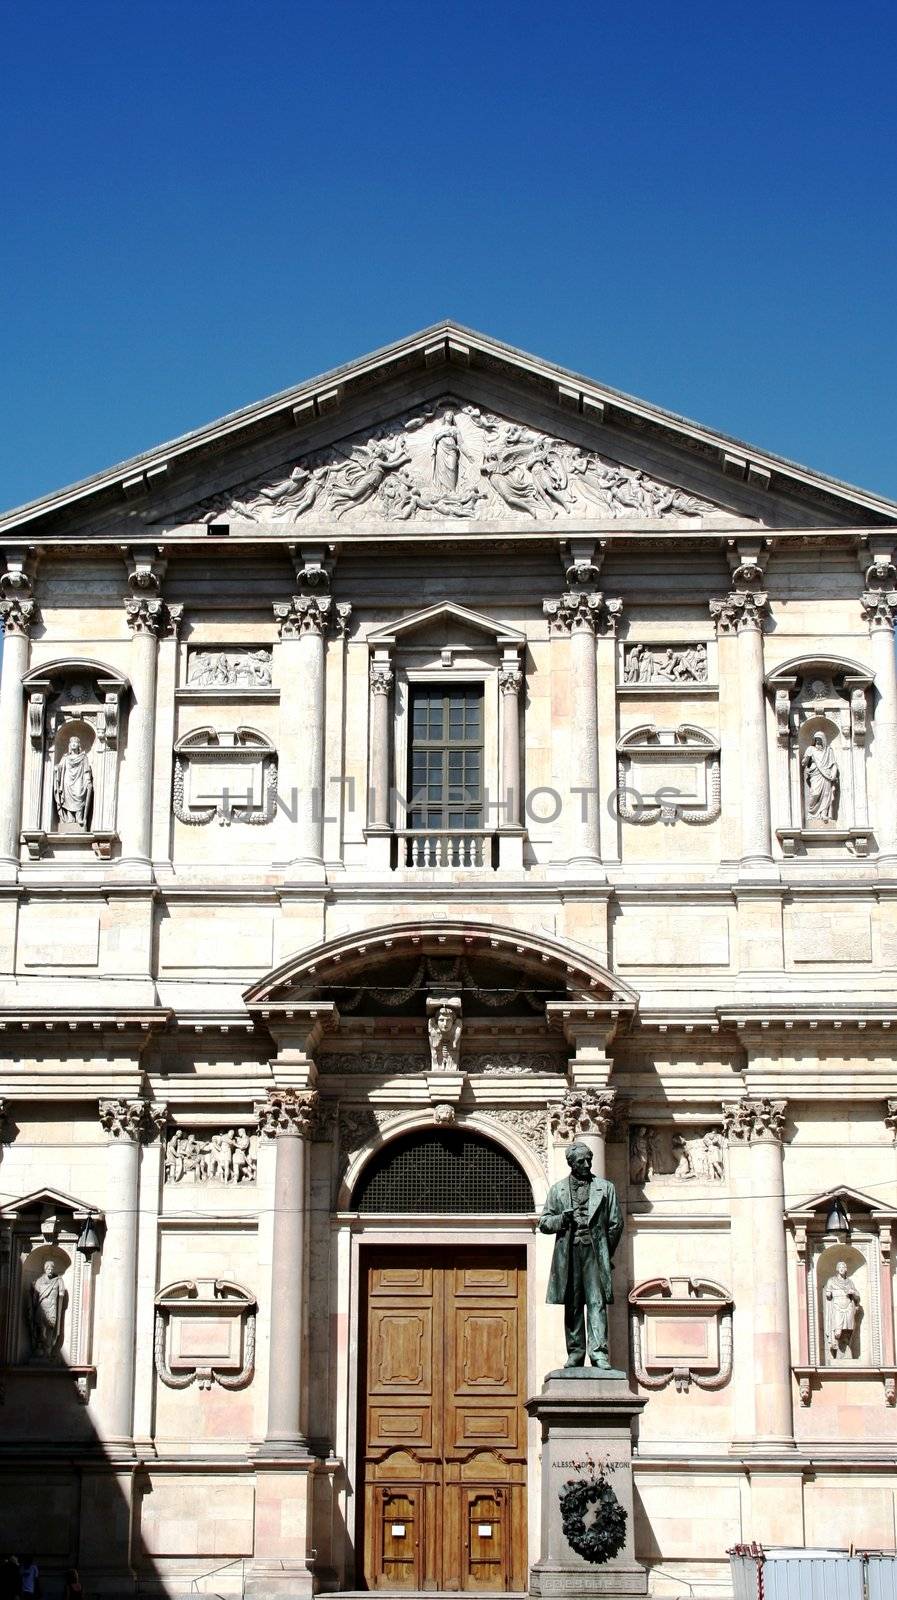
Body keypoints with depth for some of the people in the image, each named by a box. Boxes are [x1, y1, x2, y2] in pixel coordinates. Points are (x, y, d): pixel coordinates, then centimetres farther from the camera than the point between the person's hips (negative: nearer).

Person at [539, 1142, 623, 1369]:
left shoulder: (605, 1188, 11)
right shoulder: (557, 1190, 13)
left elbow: (616, 1224, 12)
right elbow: (543, 1223, 10)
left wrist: (605, 1253, 9)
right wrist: (563, 1218, -9)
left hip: (595, 1252, -1)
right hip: (568, 1254, 1)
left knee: (597, 1302, -10)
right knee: (572, 1306, 3)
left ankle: (599, 1353, -14)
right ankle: (575, 1353, 7)